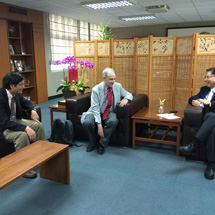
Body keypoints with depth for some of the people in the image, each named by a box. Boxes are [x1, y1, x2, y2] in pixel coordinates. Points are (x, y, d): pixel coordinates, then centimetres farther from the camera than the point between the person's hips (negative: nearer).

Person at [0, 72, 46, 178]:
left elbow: (25, 102, 18)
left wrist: (32, 110, -3)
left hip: (15, 121, 8)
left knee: (38, 125, -3)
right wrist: (26, 128, -39)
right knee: (22, 135, -33)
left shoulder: (16, 94, -5)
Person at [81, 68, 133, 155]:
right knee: (87, 122, -31)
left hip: (110, 113, 2)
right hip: (96, 113, -1)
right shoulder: (96, 89, -13)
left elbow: (129, 94, 12)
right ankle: (93, 142, 0)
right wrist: (99, 125, -26)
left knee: (113, 121, -34)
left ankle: (102, 144, -13)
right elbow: (95, 108, -17)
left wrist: (125, 99, -15)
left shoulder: (118, 86, -2)